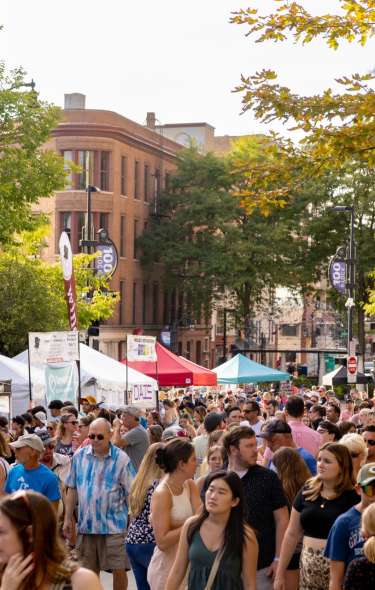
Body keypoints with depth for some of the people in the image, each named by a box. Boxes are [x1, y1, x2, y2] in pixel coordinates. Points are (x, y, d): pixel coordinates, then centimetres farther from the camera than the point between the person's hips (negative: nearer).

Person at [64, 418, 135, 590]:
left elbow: (132, 492, -5)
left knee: (119, 569, 0)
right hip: (86, 524, 3)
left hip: (114, 525, -3)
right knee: (89, 571, 14)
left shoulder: (121, 458, -8)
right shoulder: (79, 456, 2)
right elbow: (72, 489, 9)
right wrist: (67, 519, 8)